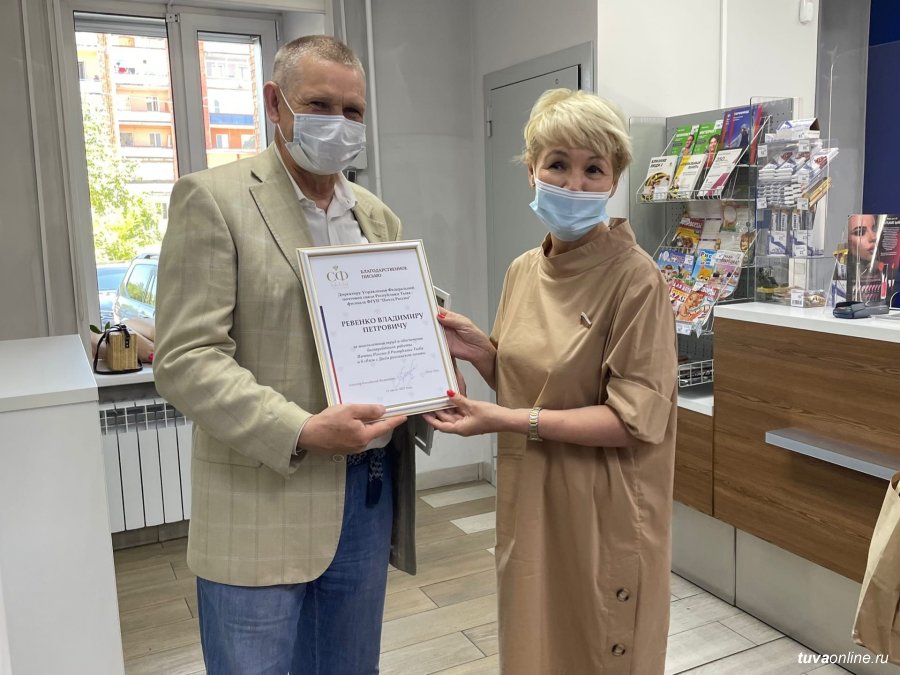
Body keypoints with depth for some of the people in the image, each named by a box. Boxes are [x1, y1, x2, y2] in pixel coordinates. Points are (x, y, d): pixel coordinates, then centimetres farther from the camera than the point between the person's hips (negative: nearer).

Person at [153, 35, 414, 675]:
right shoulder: (213, 197, -7)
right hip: (263, 506, -5)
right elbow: (185, 359, -13)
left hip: (370, 493, 6)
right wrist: (301, 432, -23)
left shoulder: (379, 217, 11)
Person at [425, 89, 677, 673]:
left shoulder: (635, 278, -17)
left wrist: (511, 421, -22)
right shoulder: (523, 271, 3)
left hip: (602, 511, -6)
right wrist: (481, 353, -8)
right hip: (529, 499, 6)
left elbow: (637, 419, -20)